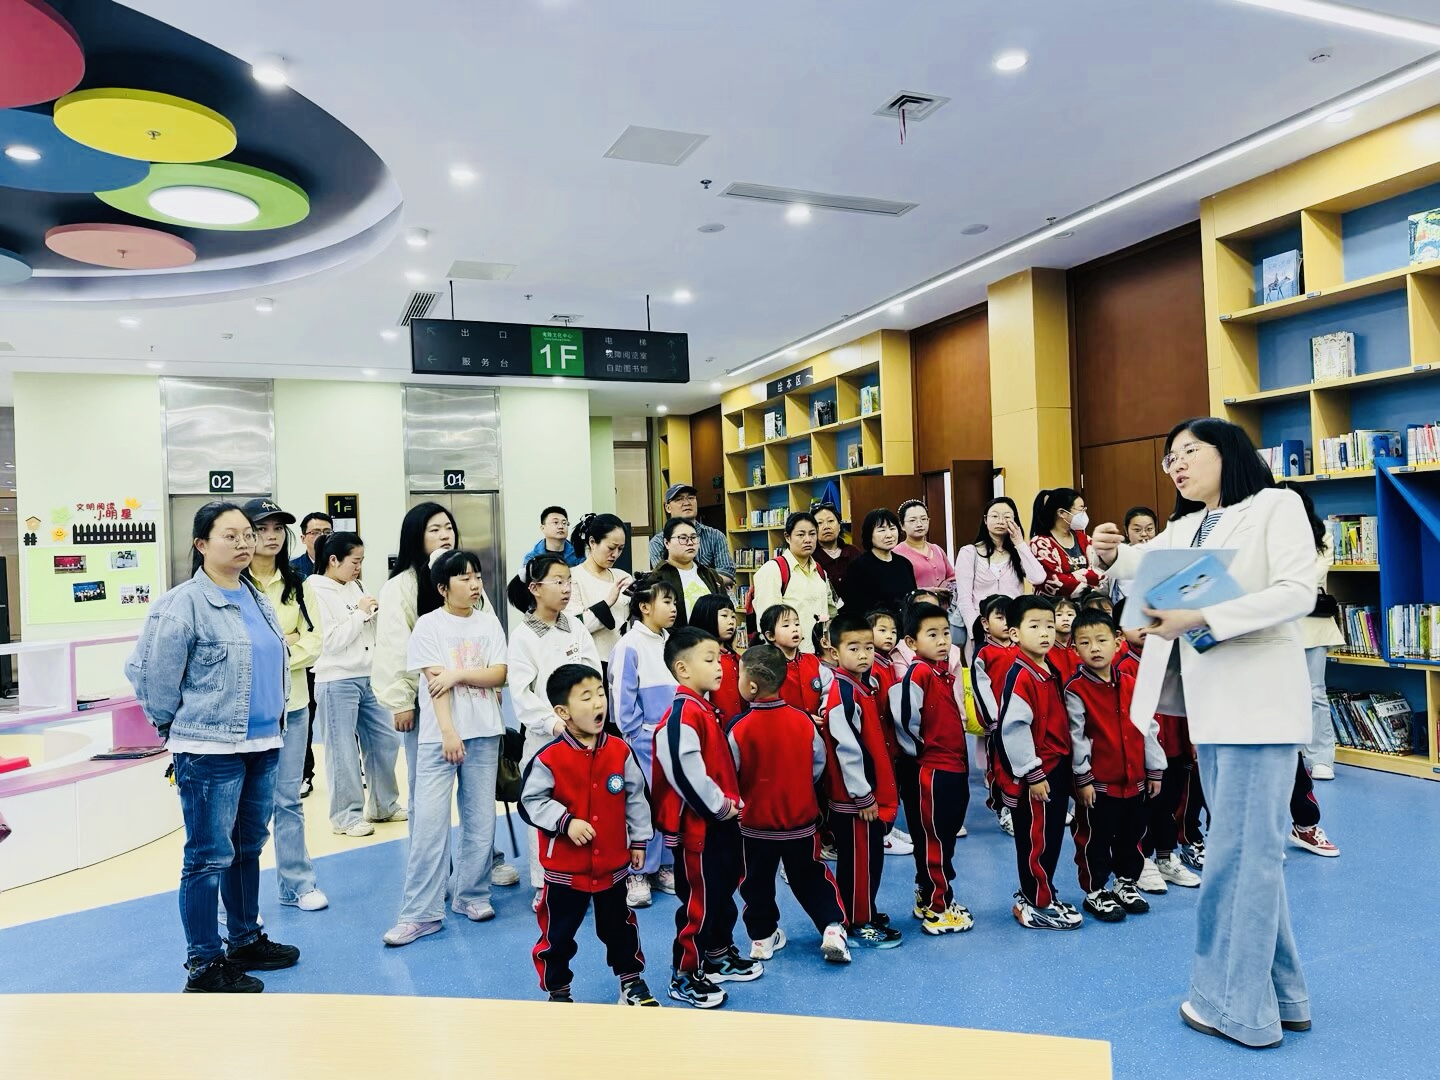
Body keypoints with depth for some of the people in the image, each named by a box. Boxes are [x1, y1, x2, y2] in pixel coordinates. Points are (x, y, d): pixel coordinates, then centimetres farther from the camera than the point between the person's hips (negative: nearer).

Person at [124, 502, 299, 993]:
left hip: (263, 744, 8)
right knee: (210, 857, 1)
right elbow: (149, 673, -11)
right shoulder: (183, 604, -13)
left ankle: (246, 940, 32)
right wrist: (174, 726, -1)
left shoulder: (259, 600, 10)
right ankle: (204, 966, 14)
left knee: (249, 847, 18)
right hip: (210, 751, -7)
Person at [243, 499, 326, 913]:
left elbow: (313, 641, 4)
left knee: (289, 798, 14)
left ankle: (297, 884, 25)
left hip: (291, 703, 5)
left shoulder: (295, 584, 10)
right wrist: (284, 641, -12)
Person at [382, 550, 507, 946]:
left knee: (481, 820, 9)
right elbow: (435, 682, -10)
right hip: (439, 735, -3)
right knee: (428, 822, -5)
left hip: (484, 734, 3)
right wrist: (448, 732, -16)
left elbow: (499, 675, 0)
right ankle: (420, 912, 3)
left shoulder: (488, 622, 7)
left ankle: (471, 895, 24)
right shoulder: (428, 625, -2)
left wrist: (458, 674, -13)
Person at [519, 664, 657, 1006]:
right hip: (564, 868, -3)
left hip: (613, 864, 3)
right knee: (558, 934, 12)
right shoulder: (549, 757, -18)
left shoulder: (620, 751, -7)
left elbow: (635, 797, 4)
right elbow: (530, 801, -12)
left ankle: (632, 981, 40)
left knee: (619, 927, 20)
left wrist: (639, 840, 7)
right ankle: (557, 991, 34)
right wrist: (566, 822, -21)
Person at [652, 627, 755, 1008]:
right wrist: (719, 806, -19)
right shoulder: (683, 713, -22)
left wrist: (732, 802, 10)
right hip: (696, 825, -10)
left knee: (723, 893, 22)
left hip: (721, 821, 10)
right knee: (699, 901, 2)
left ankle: (719, 956, 40)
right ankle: (684, 976, 17)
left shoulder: (704, 708, 10)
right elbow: (684, 771, -30)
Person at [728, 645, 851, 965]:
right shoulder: (803, 721, -10)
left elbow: (730, 774, -9)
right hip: (801, 819, 2)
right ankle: (832, 929, 9)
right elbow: (819, 763, 1)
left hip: (755, 822, -2)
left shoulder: (741, 728, -19)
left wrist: (738, 801, 10)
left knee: (757, 881, 17)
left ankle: (762, 937, 25)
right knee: (811, 877, 17)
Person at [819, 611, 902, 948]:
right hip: (853, 798, -9)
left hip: (871, 792, 9)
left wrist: (877, 791, 15)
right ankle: (858, 924, 18)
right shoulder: (841, 696, -21)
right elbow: (846, 750, -23)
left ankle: (864, 913, 34)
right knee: (859, 859, 4)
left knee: (871, 856, 19)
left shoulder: (866, 683, 7)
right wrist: (863, 796, -19)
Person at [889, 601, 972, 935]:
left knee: (945, 838, 17)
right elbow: (902, 715, -25)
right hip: (931, 771, -9)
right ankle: (937, 911, 13)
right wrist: (918, 749, -12)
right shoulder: (919, 673, -17)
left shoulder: (944, 672, 10)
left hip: (955, 767, 9)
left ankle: (929, 898, 30)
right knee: (934, 841, 2)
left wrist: (959, 759, 16)